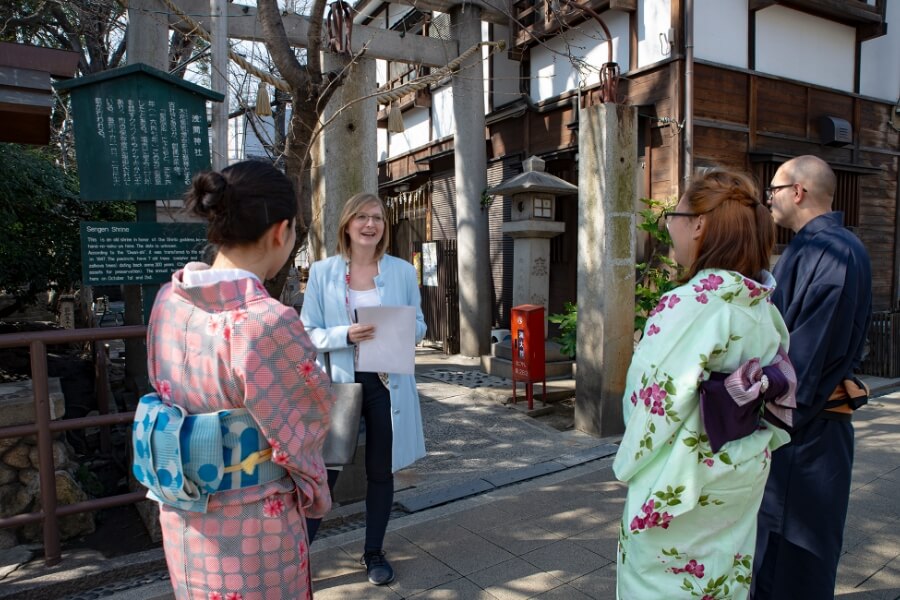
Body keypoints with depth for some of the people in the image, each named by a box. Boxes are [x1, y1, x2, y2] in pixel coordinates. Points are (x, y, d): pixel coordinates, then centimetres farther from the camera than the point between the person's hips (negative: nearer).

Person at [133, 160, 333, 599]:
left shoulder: (169, 299, -7)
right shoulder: (269, 323, -29)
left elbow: (170, 391, 6)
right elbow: (299, 434, -16)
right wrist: (316, 496, 3)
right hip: (250, 530, -6)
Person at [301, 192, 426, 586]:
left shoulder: (403, 271, 2)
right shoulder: (322, 271, -2)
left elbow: (419, 325, 8)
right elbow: (308, 332, -2)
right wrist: (345, 335, -20)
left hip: (387, 383, 2)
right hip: (338, 382, -1)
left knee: (380, 471, 13)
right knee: (324, 470, 3)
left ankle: (373, 553, 33)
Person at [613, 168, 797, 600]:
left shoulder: (690, 304, -26)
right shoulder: (761, 302, -1)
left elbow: (653, 401, -22)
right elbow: (779, 382, 8)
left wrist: (629, 464, -5)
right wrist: (748, 449, 18)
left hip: (685, 484, -7)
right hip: (744, 479, 8)